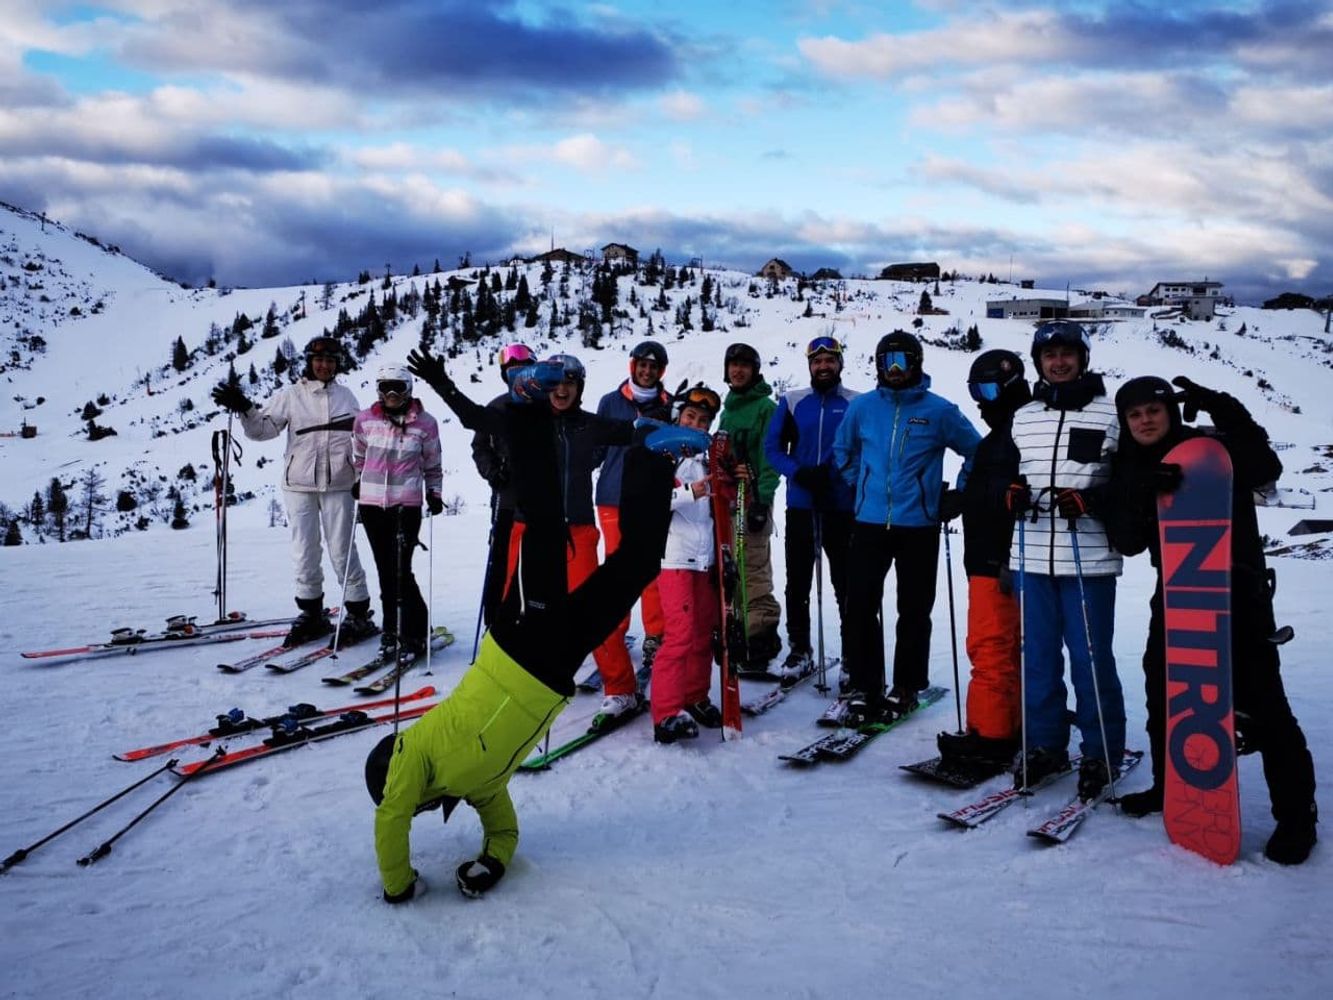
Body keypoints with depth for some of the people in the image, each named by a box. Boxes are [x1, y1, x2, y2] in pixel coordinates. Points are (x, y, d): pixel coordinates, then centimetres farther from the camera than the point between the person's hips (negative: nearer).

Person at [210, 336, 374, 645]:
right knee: (304, 552, 6)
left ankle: (359, 614, 9)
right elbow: (264, 429, -4)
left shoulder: (346, 396, 9)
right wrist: (244, 409, -21)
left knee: (342, 552, 0)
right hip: (299, 484, 0)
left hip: (338, 484, 0)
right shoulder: (290, 395, 3)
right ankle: (312, 614, 19)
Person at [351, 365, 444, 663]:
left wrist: (433, 493, 1)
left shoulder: (424, 423, -1)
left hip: (406, 504, -3)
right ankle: (393, 630, 20)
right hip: (372, 503, 3)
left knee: (400, 571, -8)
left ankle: (414, 635, 5)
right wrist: (357, 481, 17)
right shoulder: (365, 420, 3)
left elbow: (432, 464, 10)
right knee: (385, 571, 9)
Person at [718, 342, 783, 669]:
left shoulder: (766, 407, -3)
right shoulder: (728, 408, 19)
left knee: (754, 570, -11)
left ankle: (761, 636, -6)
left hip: (753, 498, -8)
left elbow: (770, 458, -10)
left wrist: (762, 500, -18)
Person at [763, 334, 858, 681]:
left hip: (842, 508, -2)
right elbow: (772, 448, 5)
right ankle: (799, 650, 20)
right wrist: (799, 473, -13)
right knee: (797, 583, 7)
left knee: (846, 584, 3)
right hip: (800, 506, 2)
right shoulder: (792, 402, 7)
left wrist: (834, 475, -16)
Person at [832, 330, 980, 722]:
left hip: (919, 526, -2)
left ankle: (906, 688, 18)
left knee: (914, 611, 6)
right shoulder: (862, 407, 5)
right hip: (869, 523, 2)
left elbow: (975, 451, 8)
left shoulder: (939, 410, -3)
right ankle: (862, 687, 6)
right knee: (860, 605, -2)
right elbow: (843, 449, 22)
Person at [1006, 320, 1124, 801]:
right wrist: (1013, 492, -1)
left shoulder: (1109, 415, -1)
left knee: (1090, 659, 2)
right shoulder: (1023, 418, 12)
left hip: (1089, 559, -4)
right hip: (1033, 558, 4)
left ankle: (1102, 754, 17)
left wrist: (1091, 501, -19)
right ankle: (1044, 745, 23)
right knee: (1038, 657, 10)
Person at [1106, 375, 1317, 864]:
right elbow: (1126, 542, -4)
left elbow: (1266, 469, -21)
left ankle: (1296, 812, 6)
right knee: (1162, 692, 12)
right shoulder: (1131, 470, 6)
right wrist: (1143, 496, -22)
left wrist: (1223, 411, -28)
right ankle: (1170, 786, 30)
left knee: (1258, 702, -7)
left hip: (1237, 590, -5)